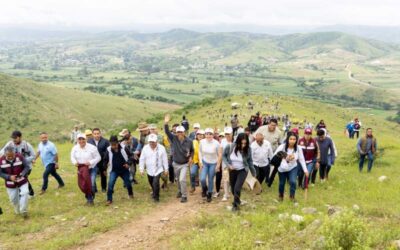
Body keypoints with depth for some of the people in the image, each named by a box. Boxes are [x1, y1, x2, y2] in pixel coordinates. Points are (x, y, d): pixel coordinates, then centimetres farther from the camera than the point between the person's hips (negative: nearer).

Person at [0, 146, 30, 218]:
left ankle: (23, 211, -2)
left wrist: (22, 174, -32)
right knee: (13, 199, 10)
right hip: (10, 184, 1)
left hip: (22, 181, -1)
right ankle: (18, 211, 39)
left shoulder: (20, 156, -20)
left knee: (24, 193, -19)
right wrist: (9, 177, -27)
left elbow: (27, 167, -13)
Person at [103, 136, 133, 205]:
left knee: (128, 183, 15)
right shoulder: (108, 150, -12)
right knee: (110, 184, -17)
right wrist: (104, 169, 1)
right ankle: (109, 199, -7)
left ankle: (130, 194, 45)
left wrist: (128, 163, -19)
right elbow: (105, 160, 2)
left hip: (124, 170, 0)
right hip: (114, 170, 0)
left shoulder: (123, 148, -15)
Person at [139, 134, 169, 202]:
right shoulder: (145, 148, -7)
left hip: (158, 169, -3)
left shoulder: (161, 148, -11)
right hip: (149, 170, 3)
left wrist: (166, 169, 1)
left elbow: (165, 159, -3)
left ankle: (156, 196, 2)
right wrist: (141, 169, -3)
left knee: (155, 182, -19)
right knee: (152, 183, 17)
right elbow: (142, 159, -1)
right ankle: (155, 193, 48)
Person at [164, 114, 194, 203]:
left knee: (182, 179, -15)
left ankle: (184, 196, -1)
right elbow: (167, 132, -25)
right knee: (178, 179, 19)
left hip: (184, 164, -3)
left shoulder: (189, 141, -12)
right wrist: (166, 123, -42)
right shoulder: (173, 138, -11)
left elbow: (192, 150, 6)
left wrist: (191, 157, -11)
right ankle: (180, 191, 45)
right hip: (175, 164, 3)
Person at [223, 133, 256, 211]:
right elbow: (223, 156, -5)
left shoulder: (248, 149, -20)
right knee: (233, 189, 16)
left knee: (237, 189, -15)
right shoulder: (230, 147, -22)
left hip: (243, 170, -2)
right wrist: (228, 165, -19)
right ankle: (237, 201, 47)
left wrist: (253, 173, 3)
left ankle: (235, 205, 11)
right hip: (232, 170, 2)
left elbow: (250, 161, -4)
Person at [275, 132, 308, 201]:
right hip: (282, 169, -1)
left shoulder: (298, 148, -19)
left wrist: (305, 170, -7)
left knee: (293, 181, -19)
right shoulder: (282, 147, -26)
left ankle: (292, 196, 6)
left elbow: (301, 159, -9)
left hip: (293, 168, 1)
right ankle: (281, 195, 44)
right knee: (282, 183, 14)